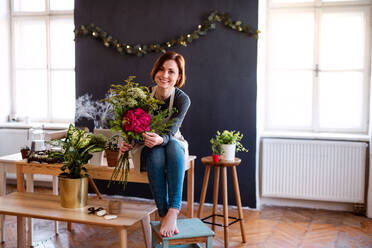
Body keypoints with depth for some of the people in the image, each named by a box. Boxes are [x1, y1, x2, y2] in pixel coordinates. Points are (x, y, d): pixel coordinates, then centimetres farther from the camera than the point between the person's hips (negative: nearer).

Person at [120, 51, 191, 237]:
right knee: (156, 155, -36)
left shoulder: (182, 100, -16)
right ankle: (163, 215, -34)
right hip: (148, 149, 0)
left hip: (174, 145, 0)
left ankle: (173, 212, -44)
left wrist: (160, 139, -52)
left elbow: (171, 133, -27)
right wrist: (128, 144, -32)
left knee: (172, 145, -36)